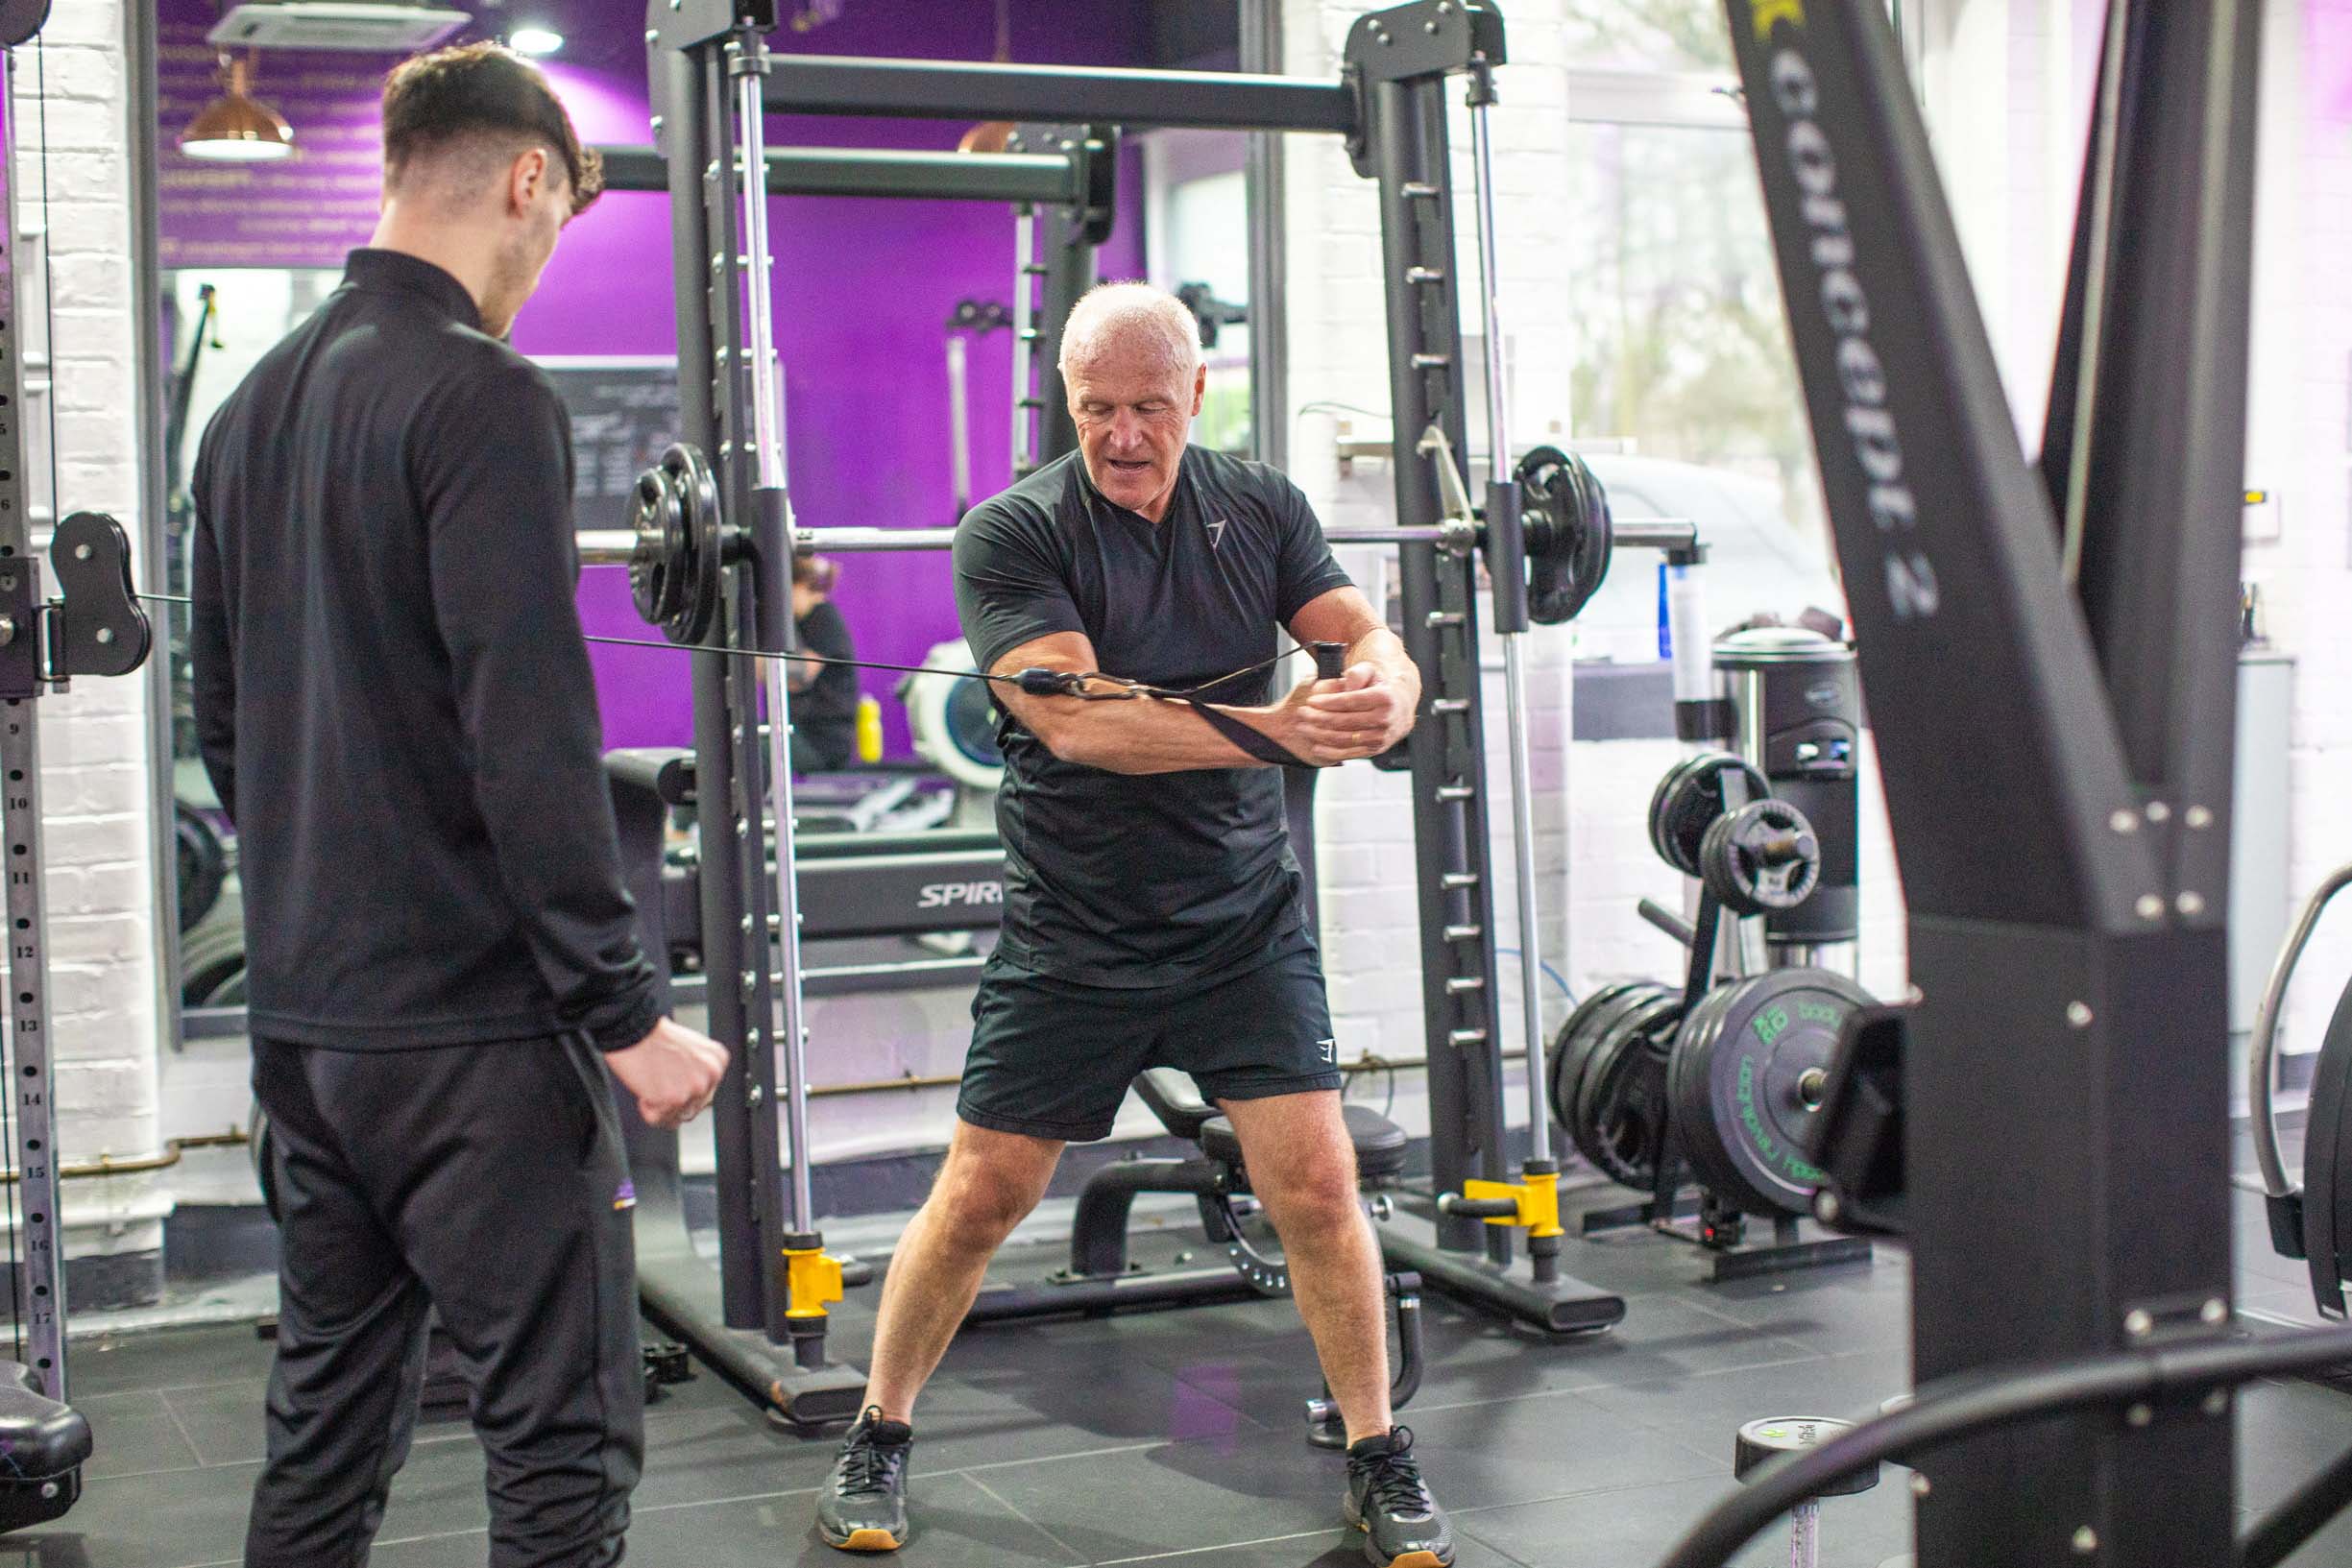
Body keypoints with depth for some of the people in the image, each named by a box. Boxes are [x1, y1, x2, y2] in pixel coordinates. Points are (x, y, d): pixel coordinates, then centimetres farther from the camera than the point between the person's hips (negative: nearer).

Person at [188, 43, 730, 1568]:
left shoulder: (256, 404, 13)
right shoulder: (482, 396, -14)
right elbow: (529, 737, -20)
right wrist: (624, 1010, -16)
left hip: (305, 1014, 9)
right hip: (469, 1017, -9)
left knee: (327, 1424, 16)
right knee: (566, 1438, -2)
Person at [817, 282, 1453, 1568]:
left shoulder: (1258, 509, 3)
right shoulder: (1013, 535, -12)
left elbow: (1365, 635, -4)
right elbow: (1078, 722, -25)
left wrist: (1383, 688, -29)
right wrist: (1274, 731, -35)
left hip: (1243, 922, 2)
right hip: (1072, 935, -2)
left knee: (1315, 1183, -5)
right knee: (980, 1198, 3)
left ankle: (1380, 1461, 13)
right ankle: (878, 1440, 25)